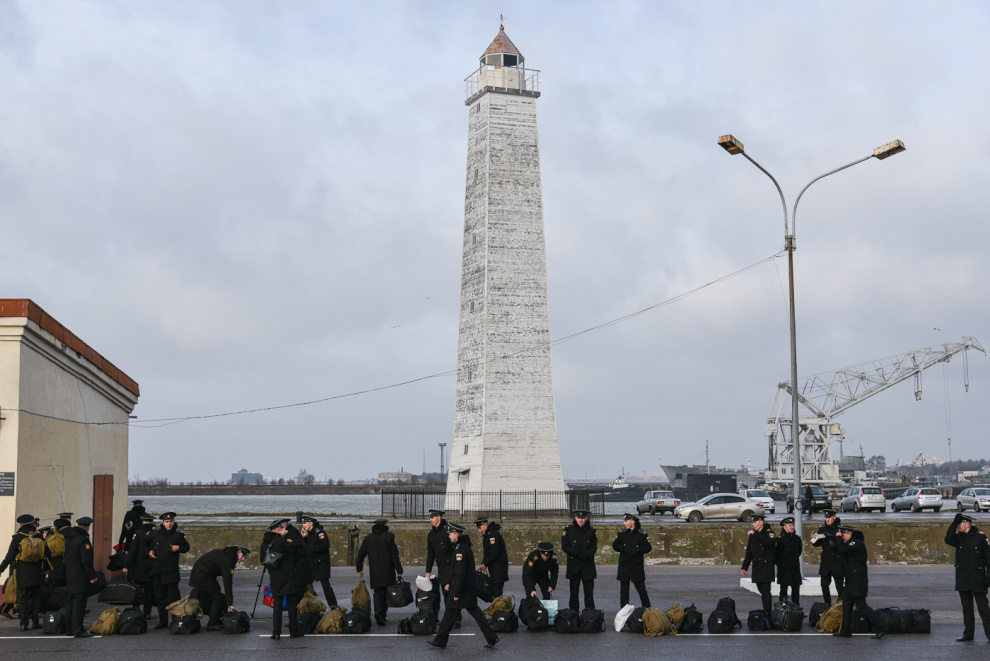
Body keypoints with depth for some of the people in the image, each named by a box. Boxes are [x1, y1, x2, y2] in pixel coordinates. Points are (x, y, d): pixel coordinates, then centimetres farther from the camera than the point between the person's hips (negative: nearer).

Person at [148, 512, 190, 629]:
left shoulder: (179, 534, 1)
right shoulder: (155, 533, 7)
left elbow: (186, 548, 10)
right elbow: (146, 544, 21)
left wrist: (178, 548, -9)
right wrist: (149, 551, 3)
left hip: (171, 570, -3)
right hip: (157, 570, 3)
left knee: (173, 596, -5)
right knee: (160, 596, 9)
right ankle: (162, 620, 17)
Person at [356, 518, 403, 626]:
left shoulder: (368, 538, 6)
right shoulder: (389, 537, -5)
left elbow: (361, 555, 7)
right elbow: (395, 555, -8)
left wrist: (359, 569, 18)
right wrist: (399, 571, -5)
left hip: (374, 572, 2)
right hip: (388, 571, -2)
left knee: (377, 593, 4)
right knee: (386, 593, 10)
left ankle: (378, 612, -17)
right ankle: (383, 615, 8)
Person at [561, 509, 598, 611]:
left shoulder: (591, 530, 3)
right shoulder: (568, 530, 0)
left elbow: (594, 548, 3)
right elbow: (564, 546, -2)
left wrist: (585, 554, -15)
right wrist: (577, 553, -13)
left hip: (588, 565, 0)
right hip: (573, 566, 0)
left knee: (589, 592, -1)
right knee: (574, 591, 5)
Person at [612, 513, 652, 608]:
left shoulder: (642, 534, -3)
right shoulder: (621, 533, 4)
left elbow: (648, 548, 0)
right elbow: (615, 546, 9)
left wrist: (638, 549, -15)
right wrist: (623, 548, -9)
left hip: (637, 565, -3)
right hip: (624, 565, 3)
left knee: (641, 588, -1)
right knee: (624, 589, 7)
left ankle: (647, 608, 9)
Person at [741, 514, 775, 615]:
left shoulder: (769, 532, -5)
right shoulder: (753, 535, 14)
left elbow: (768, 542, -29)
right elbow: (749, 553, 19)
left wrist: (755, 534, -27)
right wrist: (744, 567, 18)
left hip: (766, 565, -7)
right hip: (756, 566, 7)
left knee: (765, 591, -12)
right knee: (761, 591, 10)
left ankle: (767, 613, -12)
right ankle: (765, 612, 17)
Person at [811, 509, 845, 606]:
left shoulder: (839, 529, -6)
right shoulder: (822, 529, 10)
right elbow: (817, 544, 13)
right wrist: (814, 539, -8)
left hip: (837, 560, -5)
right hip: (825, 561, 5)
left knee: (839, 585, -3)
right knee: (824, 584, 6)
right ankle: (827, 605, 15)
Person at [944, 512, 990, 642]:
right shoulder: (958, 537, 7)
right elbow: (948, 540, -15)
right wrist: (954, 522, -15)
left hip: (977, 577, -4)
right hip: (963, 579, 4)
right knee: (966, 607, 10)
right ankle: (968, 633, 16)